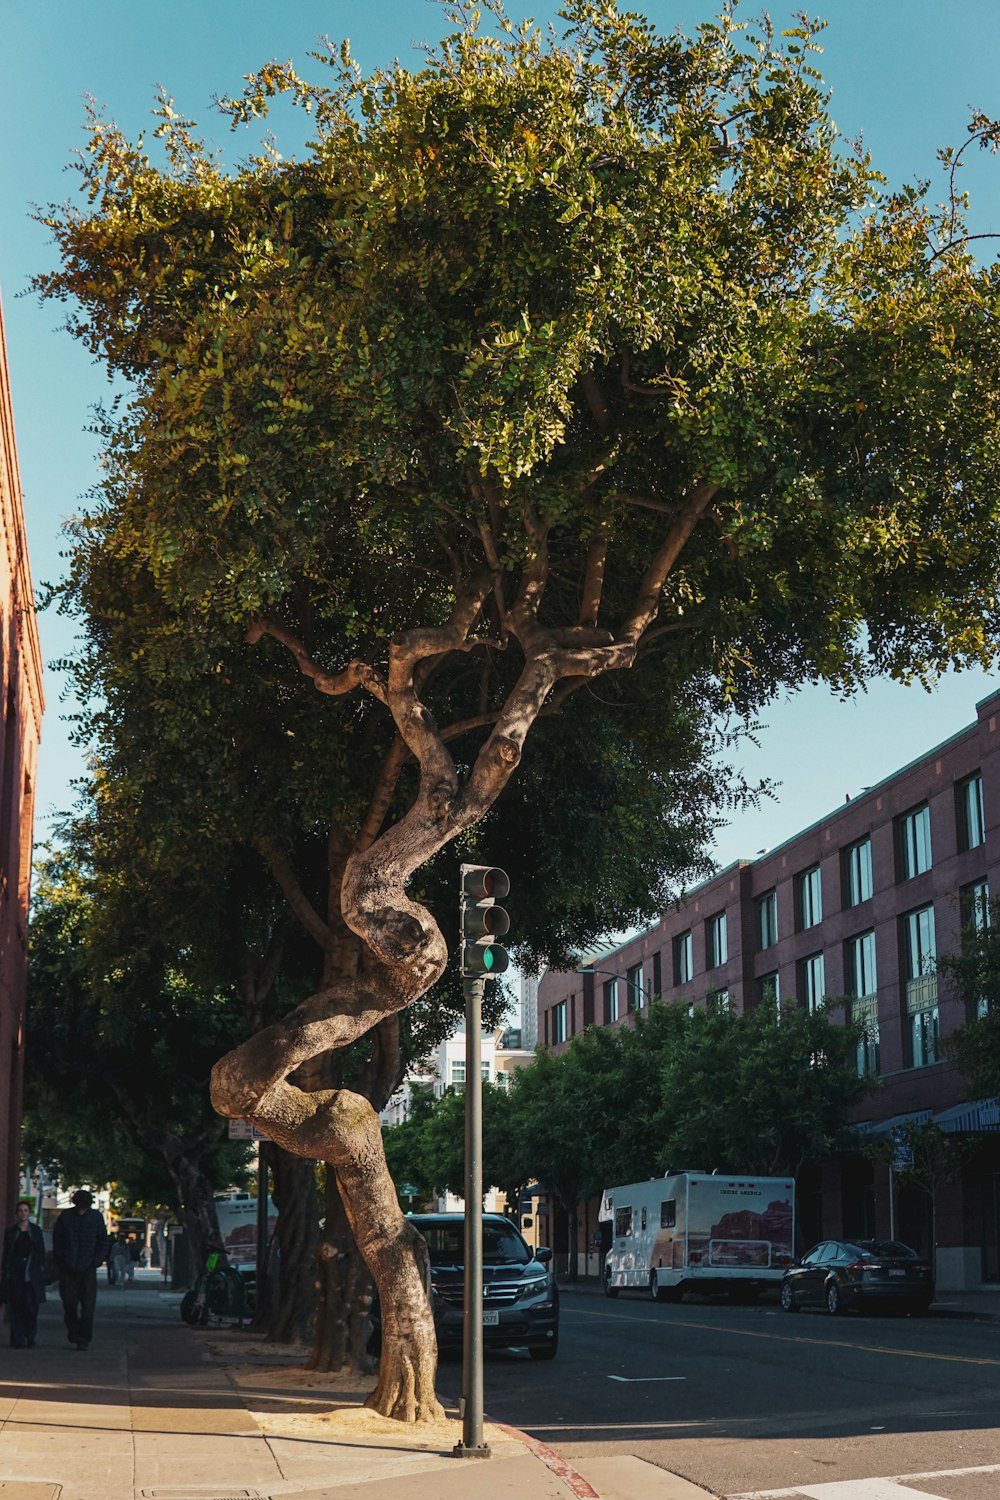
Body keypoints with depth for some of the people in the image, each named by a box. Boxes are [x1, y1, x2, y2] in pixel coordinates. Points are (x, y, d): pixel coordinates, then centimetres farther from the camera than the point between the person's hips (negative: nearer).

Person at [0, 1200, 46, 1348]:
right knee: (16, 1308, -4)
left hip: (31, 1273, 0)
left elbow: (41, 1252, 10)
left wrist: (41, 1267, -1)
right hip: (14, 1272, 0)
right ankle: (18, 1340, -1)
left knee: (31, 1306, -6)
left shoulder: (35, 1230, 10)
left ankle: (30, 1338, 3)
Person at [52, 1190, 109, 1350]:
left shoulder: (96, 1217, 1)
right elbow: (56, 1240, 7)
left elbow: (103, 1242, 8)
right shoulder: (65, 1216, 1)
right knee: (69, 1302, 0)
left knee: (87, 1306, -5)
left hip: (88, 1269, -1)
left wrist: (96, 1261, -3)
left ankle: (84, 1339, -1)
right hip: (68, 1269, 1)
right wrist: (60, 1261, -2)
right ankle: (73, 1330, 25)